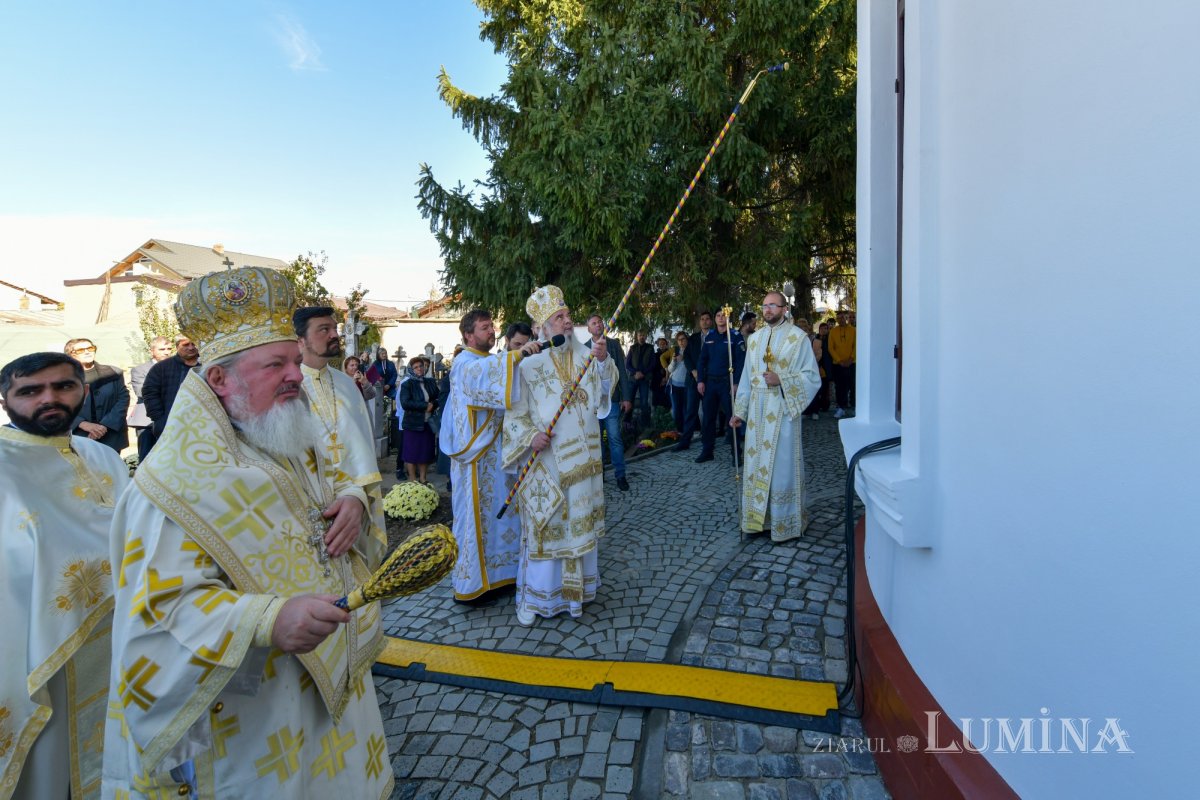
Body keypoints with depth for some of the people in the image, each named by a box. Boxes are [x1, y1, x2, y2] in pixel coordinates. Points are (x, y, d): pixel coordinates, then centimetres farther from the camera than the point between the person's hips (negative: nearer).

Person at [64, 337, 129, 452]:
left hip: (111, 438, 1)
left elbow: (123, 398, 1)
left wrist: (105, 425, -11)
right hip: (78, 440, -1)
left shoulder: (113, 373, 7)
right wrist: (84, 424, -16)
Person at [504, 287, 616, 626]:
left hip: (583, 458, 4)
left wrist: (603, 360, -28)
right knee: (544, 525, 3)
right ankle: (534, 596, 20)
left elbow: (604, 390, -10)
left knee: (581, 520, 15)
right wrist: (530, 436, -23)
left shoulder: (585, 355, 3)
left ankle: (576, 586, 34)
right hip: (546, 459, -4)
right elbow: (516, 413, -5)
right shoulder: (530, 364, -7)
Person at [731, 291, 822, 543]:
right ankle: (759, 518, 20)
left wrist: (781, 379, -19)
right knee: (757, 463, 8)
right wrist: (739, 410, 13)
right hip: (757, 409, 5)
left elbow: (812, 376, -6)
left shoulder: (798, 337, -3)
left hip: (782, 409, -5)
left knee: (782, 464, -1)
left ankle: (785, 522, 12)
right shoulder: (755, 338, 13)